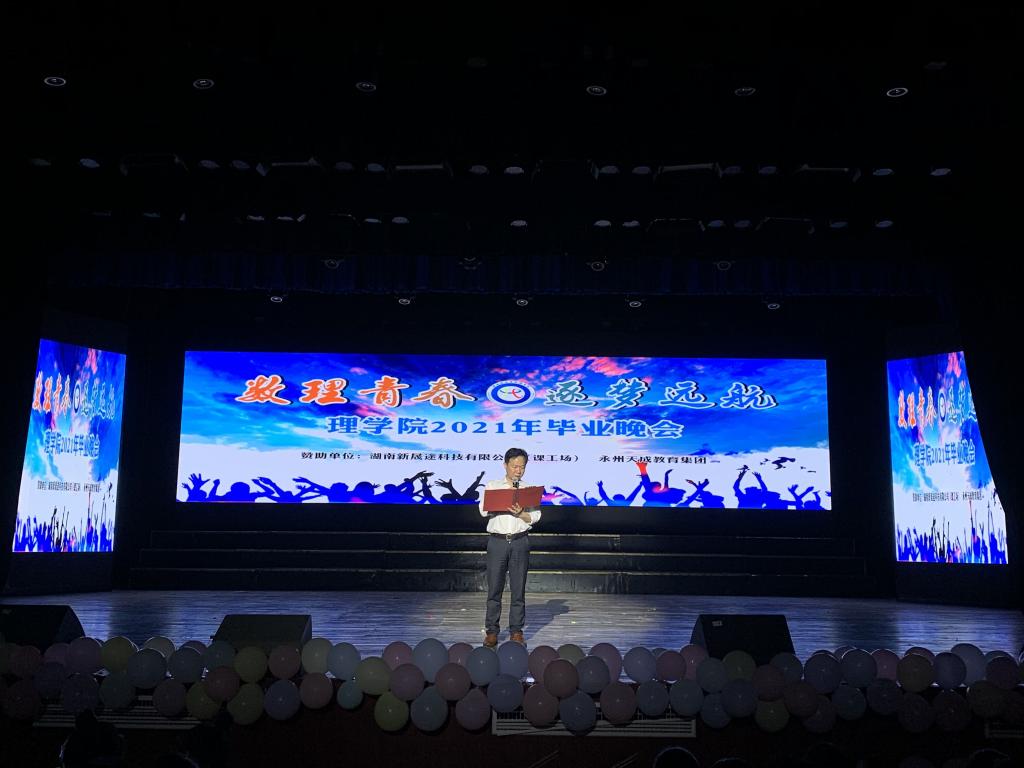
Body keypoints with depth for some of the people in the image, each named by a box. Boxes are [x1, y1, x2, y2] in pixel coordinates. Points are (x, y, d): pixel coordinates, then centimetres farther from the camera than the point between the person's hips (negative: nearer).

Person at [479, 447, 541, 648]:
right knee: (494, 588, 0)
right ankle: (492, 631, 6)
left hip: (520, 541, 1)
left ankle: (516, 631, 11)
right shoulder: (492, 486, 10)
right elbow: (484, 511, -1)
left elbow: (535, 517, 1)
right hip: (497, 541, -1)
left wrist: (520, 513, -17)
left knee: (518, 589, 4)